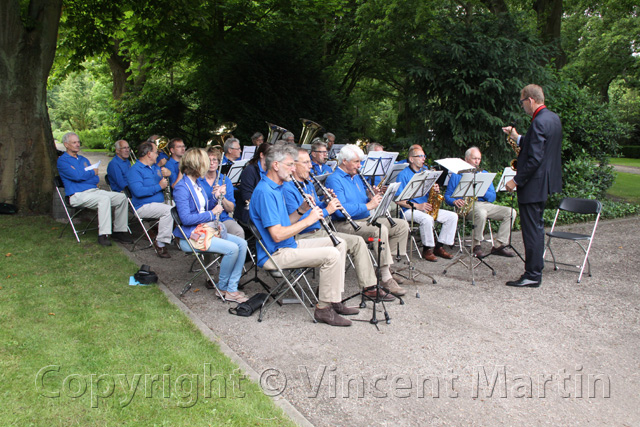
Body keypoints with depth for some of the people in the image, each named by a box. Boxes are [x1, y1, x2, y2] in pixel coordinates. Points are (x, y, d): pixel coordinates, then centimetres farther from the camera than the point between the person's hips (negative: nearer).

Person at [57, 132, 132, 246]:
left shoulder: (84, 159, 24)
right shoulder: (62, 161, 2)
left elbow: (96, 179, 13)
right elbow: (77, 176, -15)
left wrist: (83, 175, -7)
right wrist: (92, 172, 2)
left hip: (94, 190, 7)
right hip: (78, 195, -7)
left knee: (122, 197, -10)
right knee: (104, 199, -34)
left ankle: (118, 230, -5)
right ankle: (103, 235, -32)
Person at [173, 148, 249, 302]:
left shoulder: (197, 184, 14)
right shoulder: (182, 188, -14)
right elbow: (186, 218, -23)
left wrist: (215, 197, 5)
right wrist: (212, 213, -15)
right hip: (190, 236, -9)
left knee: (242, 243, -8)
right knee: (232, 248, -24)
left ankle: (232, 289, -8)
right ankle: (222, 288, -2)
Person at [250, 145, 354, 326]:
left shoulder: (277, 188, 14)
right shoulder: (264, 192, -19)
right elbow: (277, 235, -25)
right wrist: (308, 219, -17)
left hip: (289, 244, 11)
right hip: (275, 254, -11)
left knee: (339, 244, 9)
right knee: (331, 255, -23)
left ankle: (333, 299, 11)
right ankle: (324, 308, -10)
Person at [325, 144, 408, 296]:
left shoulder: (356, 178, 18)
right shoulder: (334, 179, -12)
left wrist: (373, 199, 1)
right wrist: (368, 206, -21)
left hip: (366, 219, 10)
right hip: (346, 224, -10)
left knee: (402, 225, 2)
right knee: (380, 230, -33)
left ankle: (386, 265, 4)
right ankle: (386, 278, -27)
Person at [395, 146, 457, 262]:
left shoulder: (426, 171, 15)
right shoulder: (403, 175, -6)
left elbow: (430, 192, 20)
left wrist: (436, 190, -5)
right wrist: (417, 206, -19)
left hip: (427, 208, 7)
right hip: (409, 210, -7)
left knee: (452, 216, -7)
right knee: (427, 219, -36)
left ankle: (439, 247, -3)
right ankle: (427, 249, -16)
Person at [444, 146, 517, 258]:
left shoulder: (484, 174, 22)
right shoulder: (457, 174, 10)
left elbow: (493, 197, 13)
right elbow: (447, 195, 7)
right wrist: (455, 201, -16)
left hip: (485, 204, 5)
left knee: (510, 212, -14)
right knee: (481, 213, -39)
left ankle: (499, 246, -13)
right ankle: (476, 246, -21)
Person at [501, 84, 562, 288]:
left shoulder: (539, 122, -21)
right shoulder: (553, 118, 10)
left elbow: (534, 159, -25)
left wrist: (516, 181, -19)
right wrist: (518, 138, 19)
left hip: (533, 185, -11)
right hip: (546, 182, 11)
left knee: (531, 229, -3)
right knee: (536, 226, 18)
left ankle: (532, 275, 5)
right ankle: (536, 269, 29)